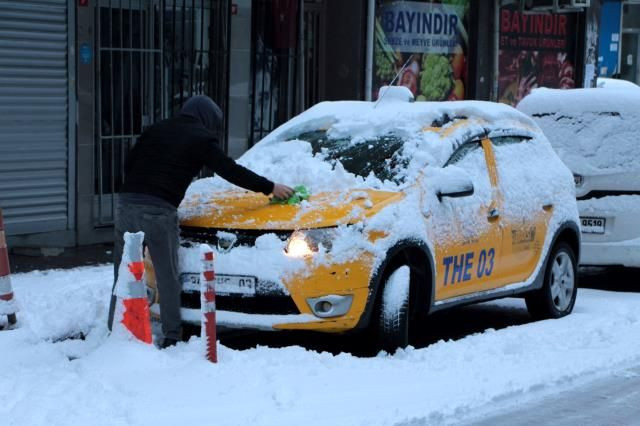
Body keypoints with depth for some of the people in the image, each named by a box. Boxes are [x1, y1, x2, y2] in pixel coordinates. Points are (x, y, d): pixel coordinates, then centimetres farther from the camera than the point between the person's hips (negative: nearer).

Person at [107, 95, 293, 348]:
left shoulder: (154, 130, 22)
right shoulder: (200, 138, 5)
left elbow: (129, 164, 21)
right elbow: (231, 171, 3)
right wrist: (270, 188, 11)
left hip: (126, 203, 5)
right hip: (159, 211, -5)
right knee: (167, 279, 3)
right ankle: (172, 337, 5)